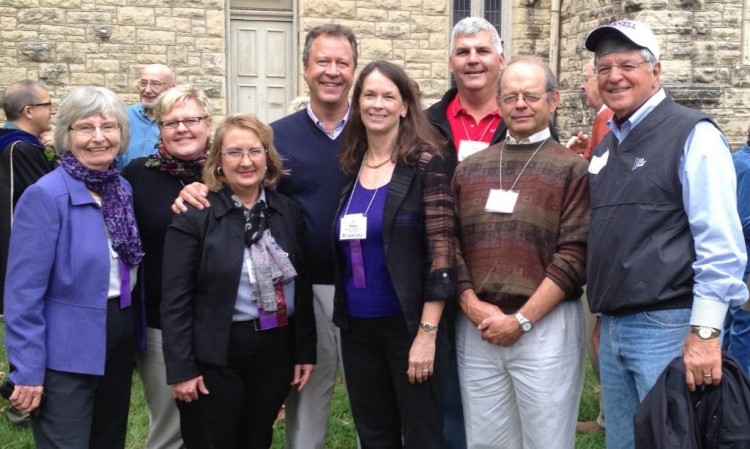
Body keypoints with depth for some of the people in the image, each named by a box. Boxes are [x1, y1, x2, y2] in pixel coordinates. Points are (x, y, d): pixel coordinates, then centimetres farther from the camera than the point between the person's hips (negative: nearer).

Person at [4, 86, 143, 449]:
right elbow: (23, 291, -17)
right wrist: (27, 370, -18)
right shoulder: (45, 194, -15)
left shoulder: (124, 188, 5)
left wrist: (133, 334, 8)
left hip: (119, 339, 7)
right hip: (65, 352, -7)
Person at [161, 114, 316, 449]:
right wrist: (181, 369, -12)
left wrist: (305, 352, 6)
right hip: (214, 356, -4)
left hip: (276, 351, 4)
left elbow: (303, 287, 9)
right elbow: (175, 299, -9)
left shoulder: (288, 212, 5)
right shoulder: (195, 216, -8)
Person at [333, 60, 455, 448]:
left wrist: (427, 333, -17)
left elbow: (442, 251, -14)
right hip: (357, 327, 5)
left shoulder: (425, 164, -10)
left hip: (408, 325, -5)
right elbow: (346, 250, 12)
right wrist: (346, 319, 6)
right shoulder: (350, 165, 7)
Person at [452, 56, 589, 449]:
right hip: (475, 329, 4)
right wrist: (472, 305, -6)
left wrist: (521, 320, -12)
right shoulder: (469, 169, 12)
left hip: (546, 326, -3)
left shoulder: (571, 169, -1)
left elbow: (574, 255, -8)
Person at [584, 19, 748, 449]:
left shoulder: (692, 135, -8)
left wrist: (705, 331, -20)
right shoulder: (605, 146, 15)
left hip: (669, 327, -7)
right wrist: (603, 316, 15)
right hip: (613, 327, 7)